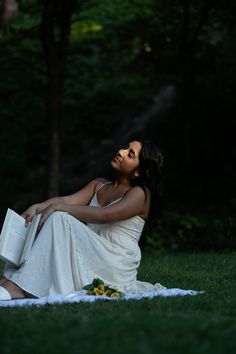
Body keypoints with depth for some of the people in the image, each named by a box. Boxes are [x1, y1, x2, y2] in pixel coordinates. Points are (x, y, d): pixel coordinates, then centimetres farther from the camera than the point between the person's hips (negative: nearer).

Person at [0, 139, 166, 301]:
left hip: (115, 266, -7)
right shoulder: (99, 185, 19)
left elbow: (104, 215, -22)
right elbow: (67, 200, 4)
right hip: (92, 258, 7)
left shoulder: (141, 194, -5)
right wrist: (37, 207, -14)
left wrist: (59, 207, -24)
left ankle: (18, 287, -31)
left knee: (60, 219, -23)